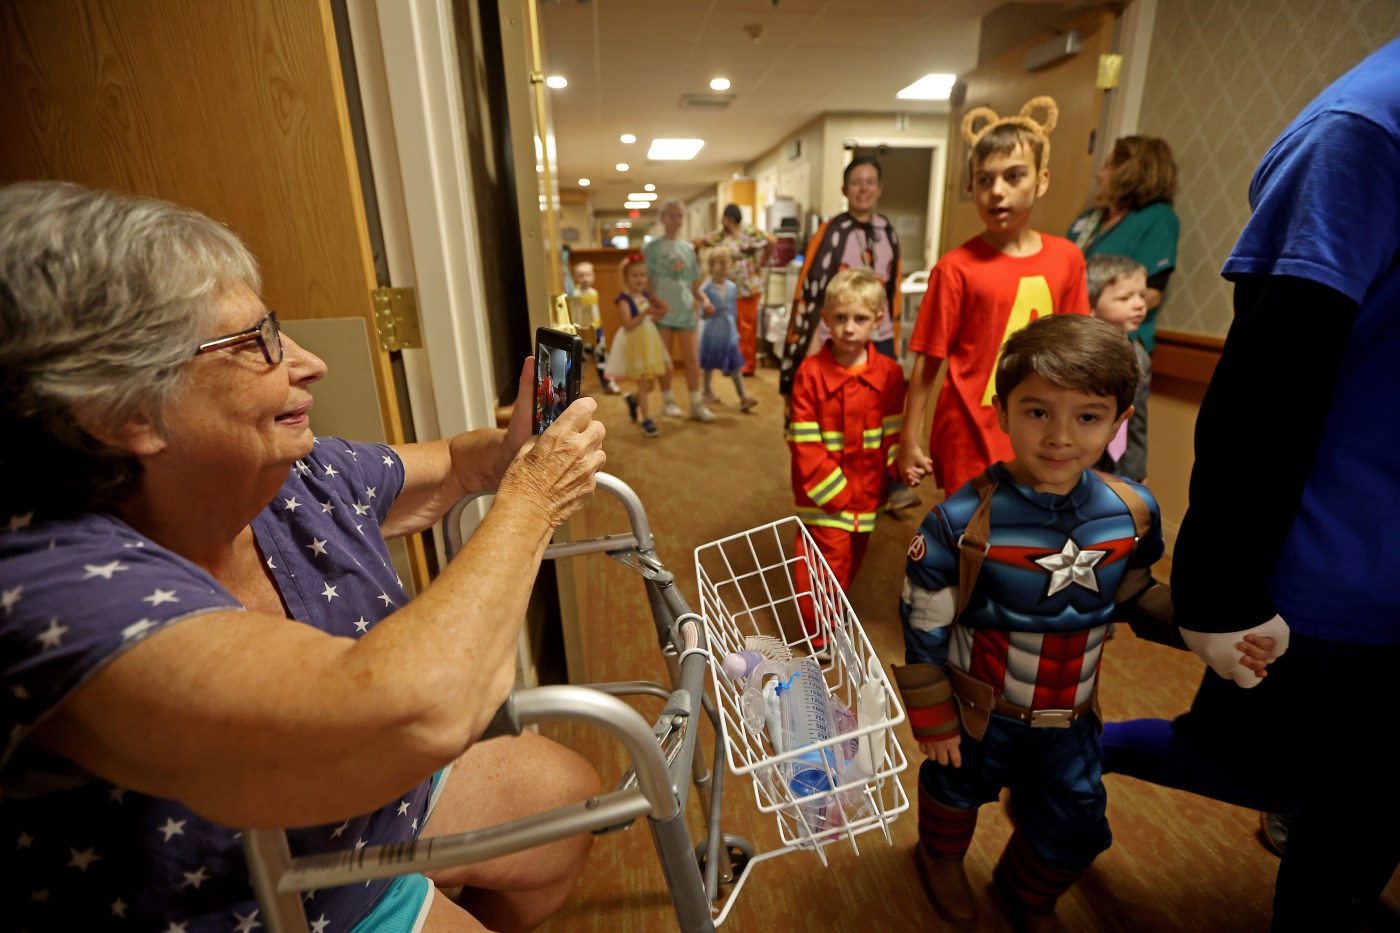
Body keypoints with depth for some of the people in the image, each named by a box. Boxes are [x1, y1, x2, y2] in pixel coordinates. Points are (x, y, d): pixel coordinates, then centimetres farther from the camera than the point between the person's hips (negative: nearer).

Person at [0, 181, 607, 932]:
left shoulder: (303, 477, -13)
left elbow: (441, 473, 8)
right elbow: (413, 714, -47)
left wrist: (507, 449, -14)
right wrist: (530, 497, -33)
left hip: (382, 807, 6)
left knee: (569, 787, 14)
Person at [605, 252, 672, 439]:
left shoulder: (646, 295, 8)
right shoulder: (624, 298, -13)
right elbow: (628, 324, -21)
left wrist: (659, 314, -5)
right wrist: (645, 313, -31)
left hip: (650, 340, 7)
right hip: (634, 343, -7)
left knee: (649, 383, 13)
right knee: (644, 383, -3)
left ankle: (633, 399, 42)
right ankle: (647, 420, 8)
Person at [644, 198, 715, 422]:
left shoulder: (688, 248, 11)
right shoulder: (652, 247, -1)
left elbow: (693, 283, 13)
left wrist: (703, 299, -4)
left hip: (686, 310, 3)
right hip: (662, 310, -3)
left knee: (692, 358, 2)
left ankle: (696, 404, 9)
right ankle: (668, 401, 19)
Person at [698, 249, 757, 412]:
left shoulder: (732, 287, 4)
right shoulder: (706, 288, -11)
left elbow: (734, 310, 13)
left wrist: (734, 329, 15)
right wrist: (710, 311, -27)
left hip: (730, 331, 4)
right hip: (713, 331, -3)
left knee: (736, 364, 0)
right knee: (710, 363, 11)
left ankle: (743, 397, 0)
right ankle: (708, 391, 31)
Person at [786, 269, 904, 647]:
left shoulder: (889, 373, -3)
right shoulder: (810, 373, -13)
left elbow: (893, 434, 1)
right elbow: (804, 443, -13)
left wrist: (896, 477, -7)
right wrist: (834, 492, -15)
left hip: (867, 489, 4)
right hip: (824, 493, -4)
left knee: (852, 557, 19)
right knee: (828, 557, -1)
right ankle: (818, 635, 20)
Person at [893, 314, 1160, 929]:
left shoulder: (1133, 513, -15)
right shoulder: (961, 521, -30)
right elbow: (923, 629, -19)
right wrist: (932, 719, -11)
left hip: (1070, 718, 4)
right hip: (977, 710, -4)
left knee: (1076, 829, 23)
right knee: (958, 790, 24)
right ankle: (941, 857, 61)